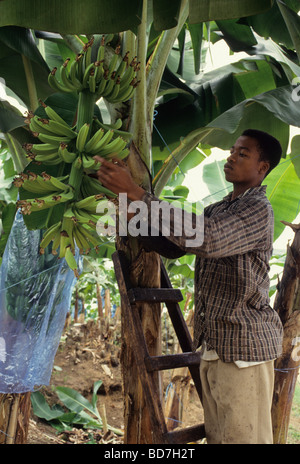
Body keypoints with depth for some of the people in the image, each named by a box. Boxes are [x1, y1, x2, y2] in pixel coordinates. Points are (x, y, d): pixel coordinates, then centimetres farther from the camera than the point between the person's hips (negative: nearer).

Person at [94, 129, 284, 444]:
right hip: (212, 346, 8)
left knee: (243, 437, -2)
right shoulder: (217, 210, 17)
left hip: (243, 347, -8)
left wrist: (134, 193, -29)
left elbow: (205, 239, -28)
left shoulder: (259, 210, -11)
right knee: (216, 437, 14)